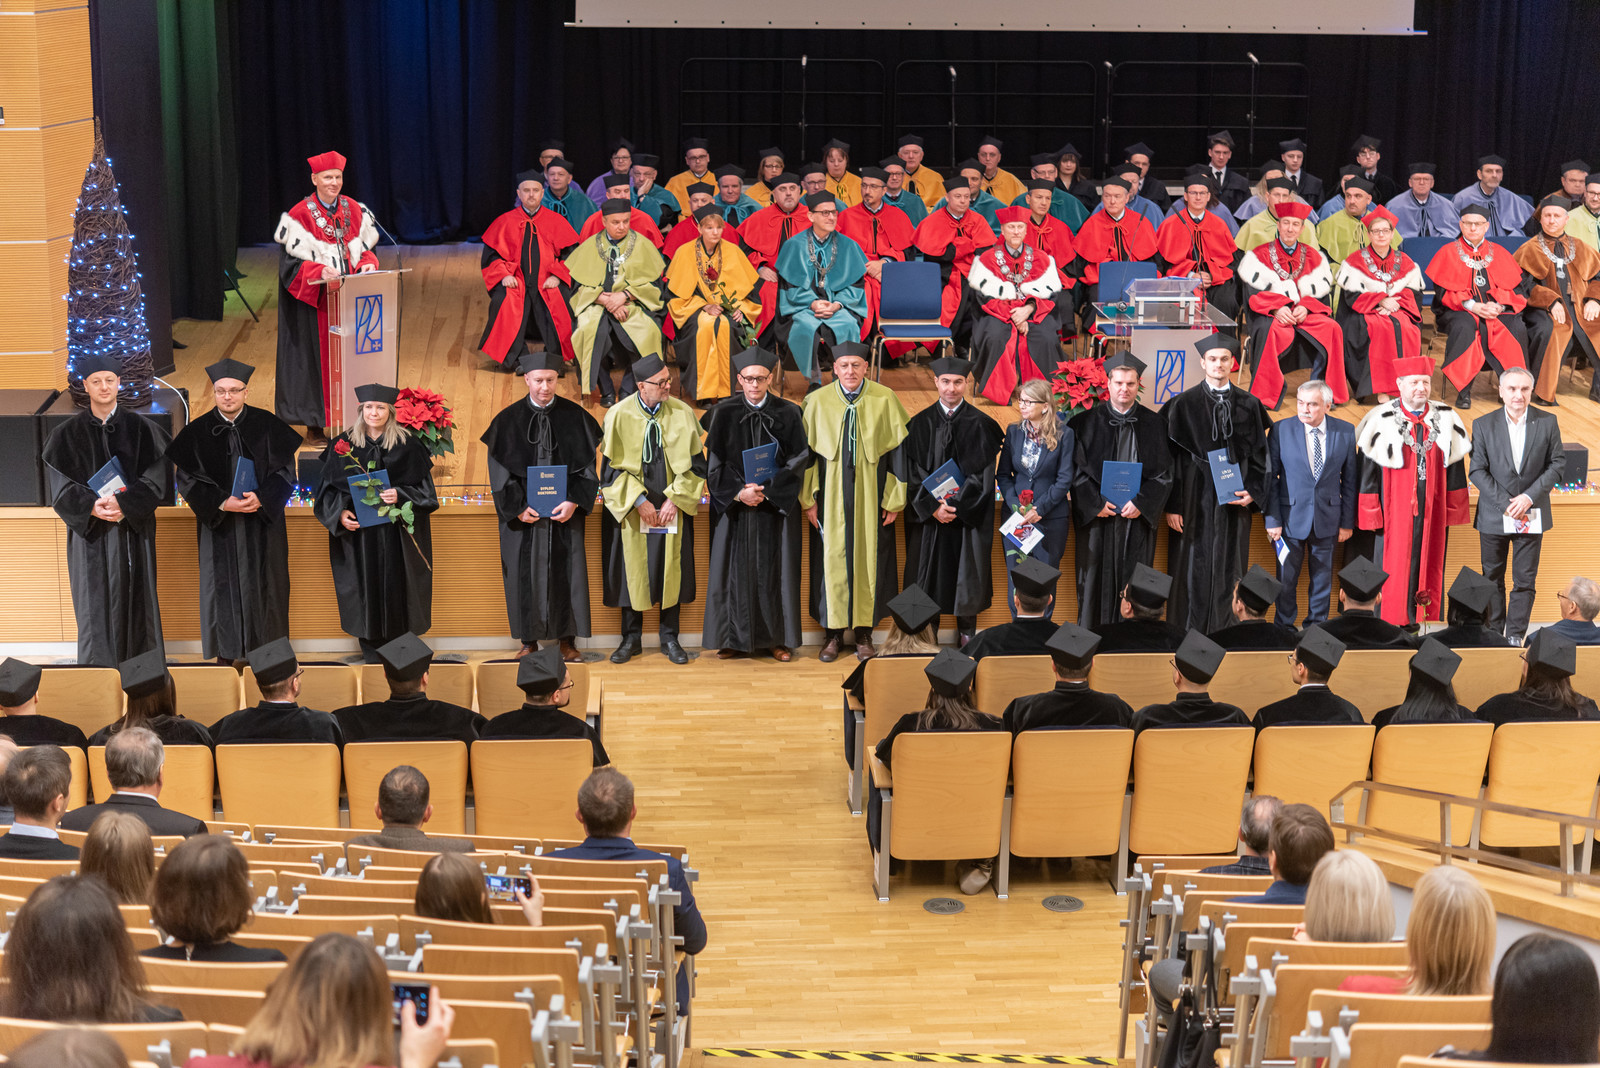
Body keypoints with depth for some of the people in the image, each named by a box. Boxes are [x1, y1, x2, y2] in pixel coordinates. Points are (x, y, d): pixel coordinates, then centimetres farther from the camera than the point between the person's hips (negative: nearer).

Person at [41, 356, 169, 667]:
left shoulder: (141, 428, 4)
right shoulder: (67, 434, 4)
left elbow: (156, 478, -3)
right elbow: (60, 486, -1)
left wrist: (125, 504, -19)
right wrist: (92, 507, -19)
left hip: (133, 531, 0)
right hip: (89, 534, 0)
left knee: (135, 601, 1)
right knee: (95, 605, -3)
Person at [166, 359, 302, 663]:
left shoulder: (267, 425, 0)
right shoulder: (198, 431, 1)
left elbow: (284, 470, -1)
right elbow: (186, 477, -2)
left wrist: (262, 498, -19)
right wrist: (222, 503, -17)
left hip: (263, 521, 0)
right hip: (219, 526, 0)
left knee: (264, 586, 3)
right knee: (222, 584, 2)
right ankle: (225, 652, 10)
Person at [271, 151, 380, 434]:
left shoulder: (355, 211, 7)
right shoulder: (300, 216, -8)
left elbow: (367, 249, 13)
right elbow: (290, 263, -11)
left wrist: (368, 264, -9)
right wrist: (320, 271, -27)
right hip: (314, 302, -4)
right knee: (316, 356, -1)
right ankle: (315, 424, 5)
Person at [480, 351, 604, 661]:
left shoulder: (575, 416, 1)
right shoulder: (508, 420, 1)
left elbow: (587, 464, 0)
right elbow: (499, 467, -1)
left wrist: (574, 502, -13)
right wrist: (517, 507, -12)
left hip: (565, 511, 0)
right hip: (522, 512, 0)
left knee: (567, 572, 2)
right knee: (524, 574, 3)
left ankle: (567, 641, 11)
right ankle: (529, 641, 13)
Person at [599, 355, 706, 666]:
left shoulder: (682, 413, -4)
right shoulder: (619, 415, -7)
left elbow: (693, 464, -1)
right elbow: (612, 466, -5)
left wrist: (674, 499, -10)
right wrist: (639, 501, -13)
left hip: (672, 507, 1)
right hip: (631, 509, -1)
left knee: (672, 570, 4)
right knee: (632, 569, 3)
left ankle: (669, 638, 15)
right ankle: (631, 638, 15)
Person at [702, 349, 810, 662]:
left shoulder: (788, 413, 1)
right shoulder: (724, 413, 1)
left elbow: (799, 460, -3)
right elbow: (715, 462, -2)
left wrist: (766, 490, -14)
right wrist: (739, 492, -15)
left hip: (777, 504, 0)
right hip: (734, 506, 0)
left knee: (776, 570, 2)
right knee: (735, 569, 1)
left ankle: (779, 638, 10)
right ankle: (735, 638, 8)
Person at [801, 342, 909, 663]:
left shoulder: (885, 399, -3)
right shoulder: (817, 401, -1)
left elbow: (898, 448, 0)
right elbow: (806, 452, 3)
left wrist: (895, 499, -2)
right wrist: (808, 499, -1)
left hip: (871, 495, 0)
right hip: (831, 495, 0)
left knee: (869, 558, 4)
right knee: (832, 558, 2)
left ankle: (864, 630, 15)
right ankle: (833, 633, 12)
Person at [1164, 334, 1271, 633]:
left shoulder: (1249, 405, 7)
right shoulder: (1184, 404, 0)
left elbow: (1259, 452, 10)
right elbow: (1172, 456, -2)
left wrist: (1253, 492, -5)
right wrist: (1172, 505, -9)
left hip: (1234, 499, 2)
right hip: (1195, 503, -2)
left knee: (1229, 569, 5)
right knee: (1194, 567, -1)